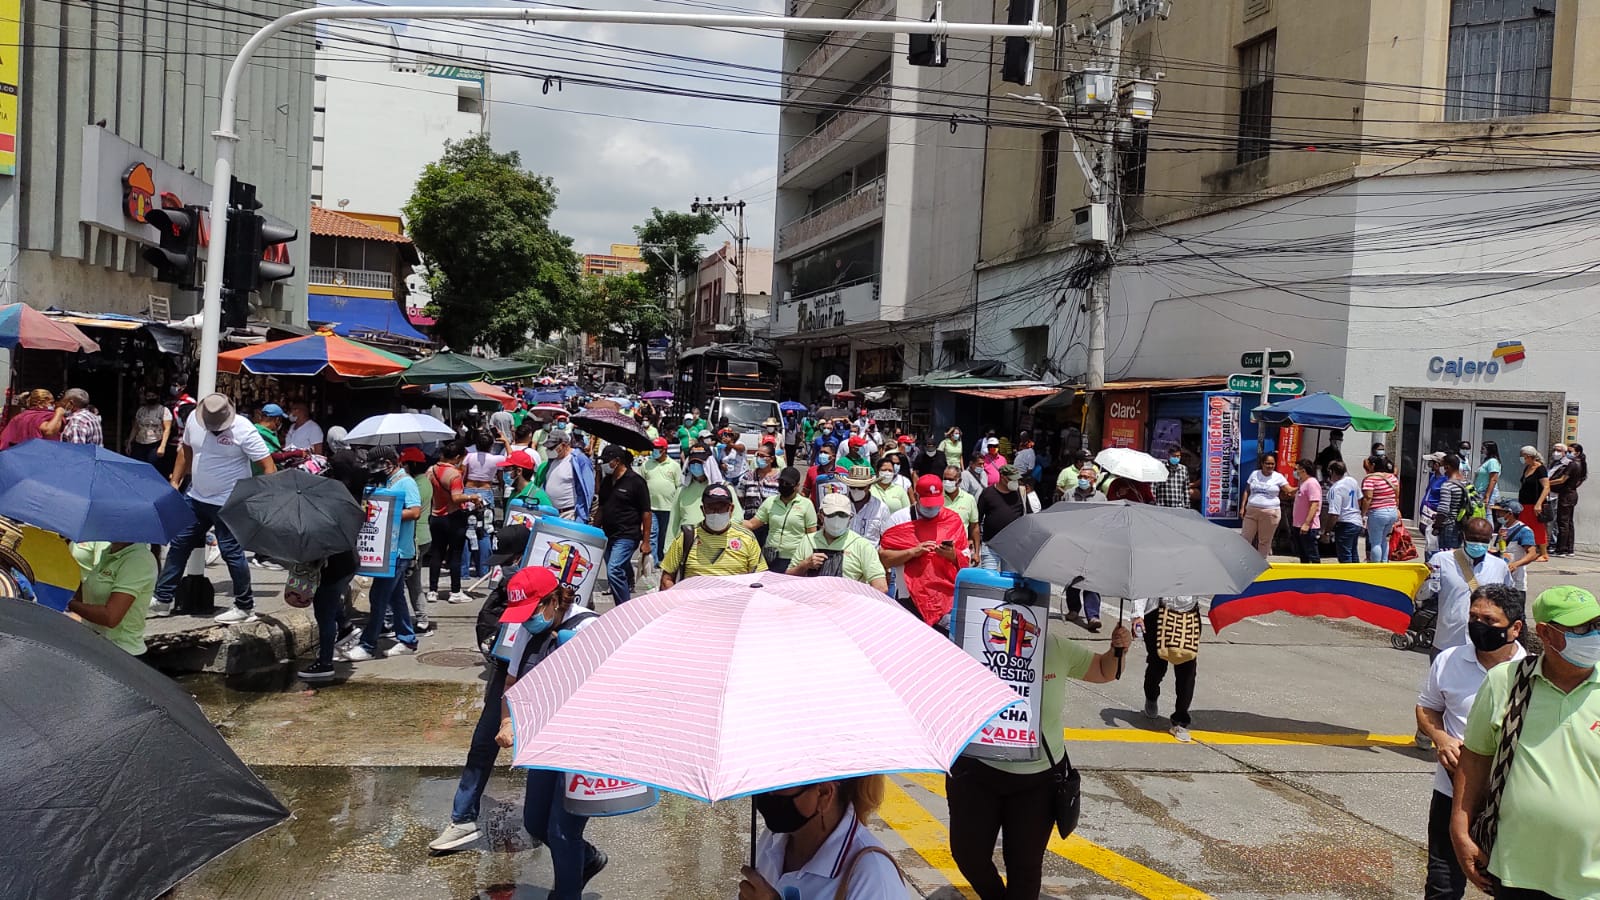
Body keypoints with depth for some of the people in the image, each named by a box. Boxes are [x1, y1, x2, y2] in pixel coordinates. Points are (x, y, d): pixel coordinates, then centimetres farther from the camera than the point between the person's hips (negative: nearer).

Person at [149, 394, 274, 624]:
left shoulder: (243, 430, -19)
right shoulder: (193, 418, -1)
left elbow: (268, 466, -18)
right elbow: (185, 450, 17)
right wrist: (175, 481, 15)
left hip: (228, 504, -7)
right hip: (197, 499, 7)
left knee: (231, 551, -3)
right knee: (178, 544, 12)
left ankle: (245, 607, 10)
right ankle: (162, 599, 25)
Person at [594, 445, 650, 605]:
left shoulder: (636, 481, -8)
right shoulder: (606, 481, 13)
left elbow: (646, 513, -8)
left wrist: (646, 541, -10)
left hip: (626, 536, -8)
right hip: (608, 536, 8)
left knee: (614, 571, -20)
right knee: (616, 573, 10)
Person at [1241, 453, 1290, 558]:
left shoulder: (1278, 477, 2)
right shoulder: (1254, 474, 8)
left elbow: (1289, 490, 0)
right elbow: (1247, 491, 12)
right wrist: (1243, 507, 7)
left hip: (1270, 513, -2)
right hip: (1251, 511, 2)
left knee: (1265, 541, 5)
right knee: (1246, 538, 3)